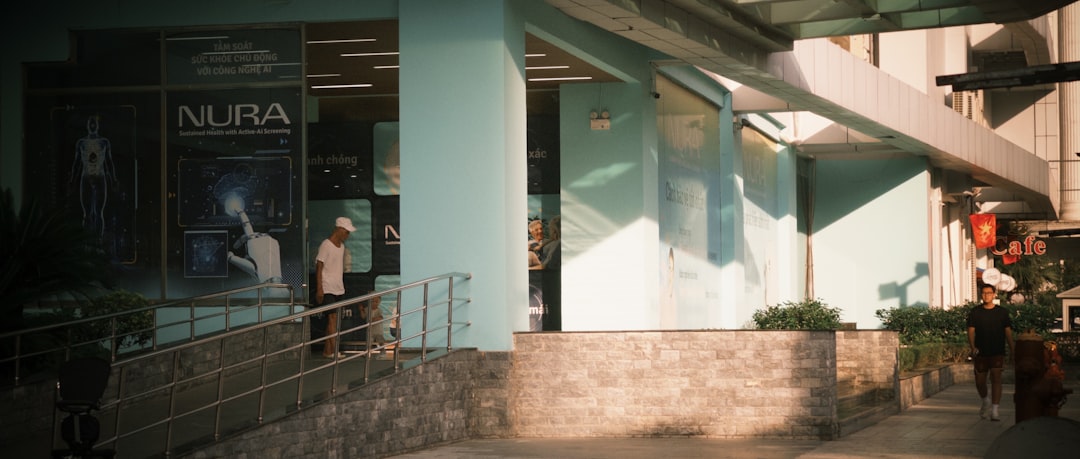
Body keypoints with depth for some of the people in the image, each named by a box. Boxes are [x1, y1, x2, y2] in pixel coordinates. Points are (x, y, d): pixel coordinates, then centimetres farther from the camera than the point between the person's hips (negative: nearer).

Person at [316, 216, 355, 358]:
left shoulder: (341, 245, 13)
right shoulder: (326, 245, -12)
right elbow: (319, 267, -13)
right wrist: (319, 289, -17)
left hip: (338, 289, 8)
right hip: (327, 288, -8)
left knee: (332, 319, 7)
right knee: (332, 317, -12)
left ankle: (327, 350, 10)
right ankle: (333, 350, -15)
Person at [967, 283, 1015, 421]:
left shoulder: (1002, 312, 3)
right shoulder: (975, 312, 2)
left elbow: (1008, 332, 6)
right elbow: (971, 331, -2)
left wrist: (1012, 350, -1)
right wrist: (973, 347, -18)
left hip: (997, 352, -1)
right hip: (981, 353, 1)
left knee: (996, 378, -14)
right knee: (980, 382, 6)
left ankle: (994, 411, -14)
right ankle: (986, 401, 38)